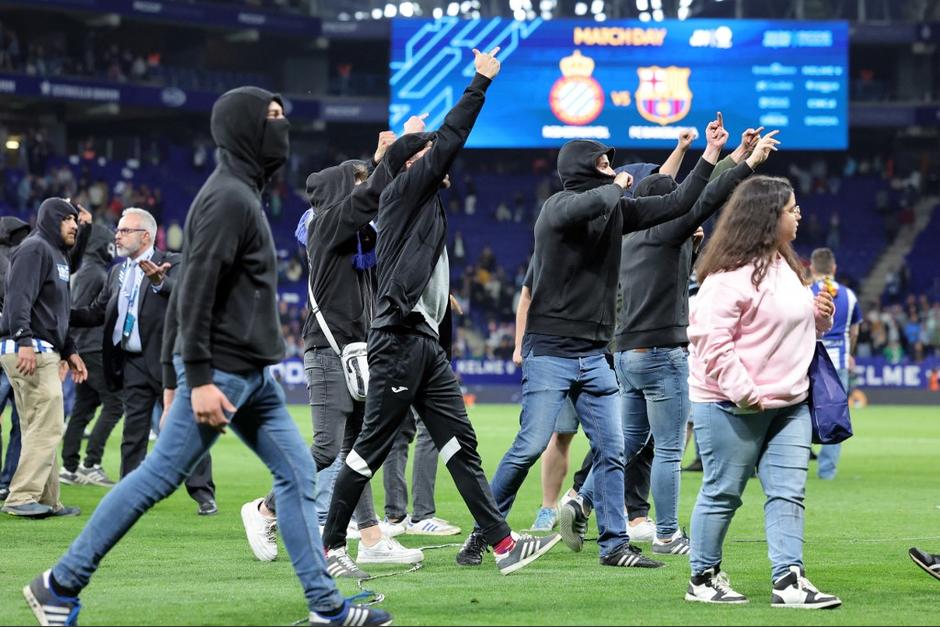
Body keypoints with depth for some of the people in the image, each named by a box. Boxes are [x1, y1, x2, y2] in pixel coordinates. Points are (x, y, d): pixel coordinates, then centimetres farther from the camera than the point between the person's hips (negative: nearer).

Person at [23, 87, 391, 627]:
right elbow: (196, 292, -21)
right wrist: (199, 379, -24)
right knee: (158, 478, -6)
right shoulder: (228, 198, -15)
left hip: (254, 377, 10)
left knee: (298, 474, 6)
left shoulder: (243, 194, 16)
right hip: (222, 373, -10)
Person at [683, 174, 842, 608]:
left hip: (789, 404, 9)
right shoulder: (730, 274, -16)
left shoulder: (785, 265, 14)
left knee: (788, 493, 1)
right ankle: (703, 579, 13)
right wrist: (744, 392, -23)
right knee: (723, 494, 1)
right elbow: (711, 340, -21)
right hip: (732, 407, -9)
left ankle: (788, 581, -2)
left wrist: (820, 316, 6)